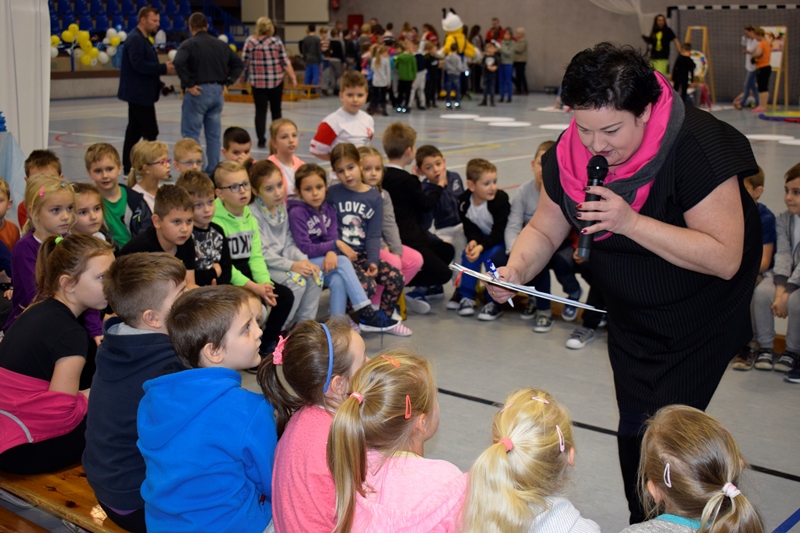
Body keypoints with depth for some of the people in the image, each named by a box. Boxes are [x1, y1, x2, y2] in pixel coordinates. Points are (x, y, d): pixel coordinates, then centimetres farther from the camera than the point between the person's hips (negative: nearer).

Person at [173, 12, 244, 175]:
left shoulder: (189, 44, -7)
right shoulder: (220, 44, 11)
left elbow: (179, 63, -24)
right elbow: (239, 63, 15)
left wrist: (188, 84, -17)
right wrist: (227, 81, 11)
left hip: (198, 92, -6)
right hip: (217, 91, 6)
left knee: (191, 134, 0)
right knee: (214, 135, 11)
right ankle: (212, 172, 15)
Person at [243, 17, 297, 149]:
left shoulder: (250, 42, -4)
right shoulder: (276, 41, -3)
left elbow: (244, 62, -2)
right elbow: (285, 62, -3)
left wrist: (245, 76, 12)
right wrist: (293, 77, 3)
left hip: (258, 82, 0)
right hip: (276, 81, 1)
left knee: (260, 111, 3)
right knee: (276, 110, 13)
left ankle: (261, 140, 0)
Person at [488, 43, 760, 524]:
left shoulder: (697, 147, -30)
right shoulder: (570, 157, -14)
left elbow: (725, 258, -32)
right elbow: (544, 230, -2)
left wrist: (631, 221, -39)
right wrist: (516, 270, -24)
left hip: (702, 320, -5)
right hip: (630, 318, 5)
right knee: (634, 428, 11)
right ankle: (640, 520, 34)